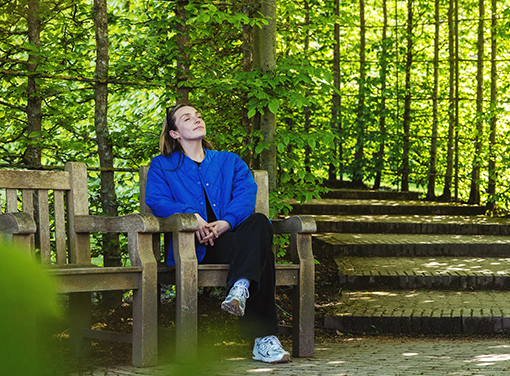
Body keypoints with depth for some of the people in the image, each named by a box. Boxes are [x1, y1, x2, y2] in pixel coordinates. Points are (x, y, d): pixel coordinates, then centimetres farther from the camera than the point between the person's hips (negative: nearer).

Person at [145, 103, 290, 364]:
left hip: (230, 237, 3)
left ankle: (241, 289, -59)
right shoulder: (162, 166, 22)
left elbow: (246, 195, 6)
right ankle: (263, 337, -48)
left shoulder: (230, 162, 27)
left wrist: (226, 222, -18)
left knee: (259, 222, -36)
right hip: (196, 246, -3)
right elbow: (155, 200, 1)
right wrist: (191, 216, -20)